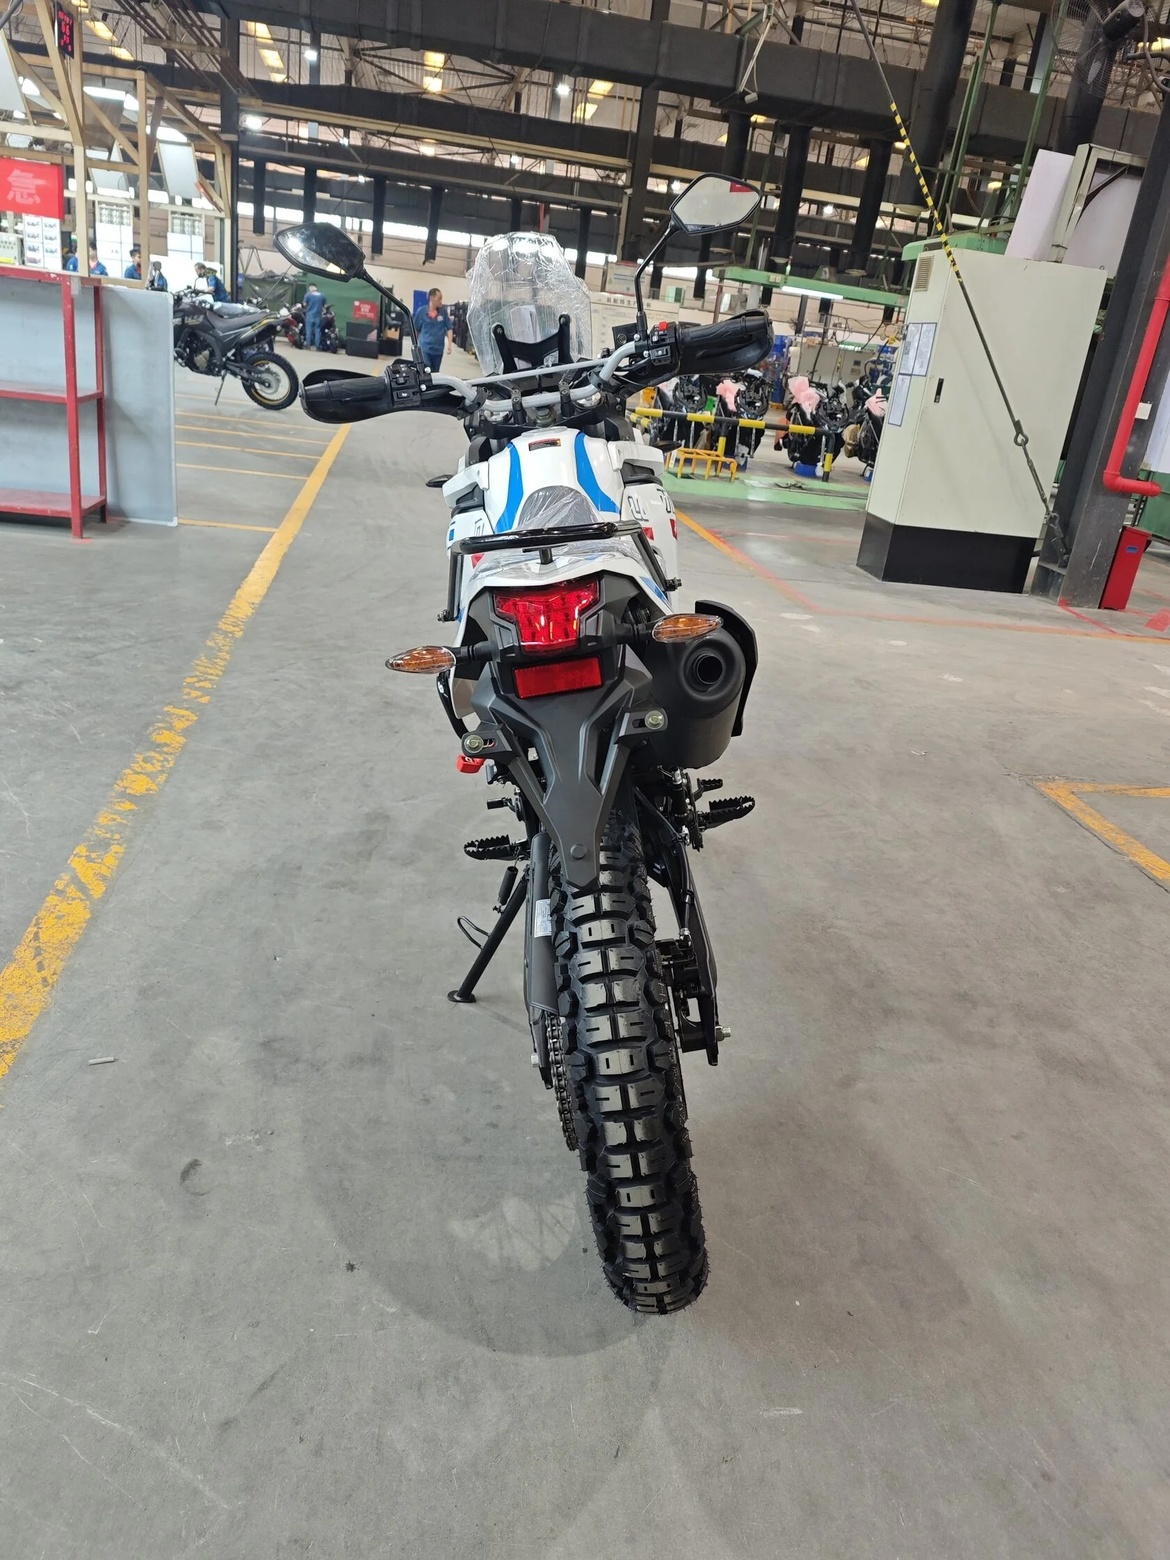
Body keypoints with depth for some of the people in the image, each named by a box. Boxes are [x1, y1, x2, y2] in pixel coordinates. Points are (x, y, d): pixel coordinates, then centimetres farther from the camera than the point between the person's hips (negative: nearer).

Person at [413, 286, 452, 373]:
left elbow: (449, 329, 4)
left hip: (438, 349, 3)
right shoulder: (421, 311, -6)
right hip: (425, 348, -3)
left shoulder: (443, 312, -1)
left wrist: (449, 344, -8)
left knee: (435, 374, 12)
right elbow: (415, 329, 4)